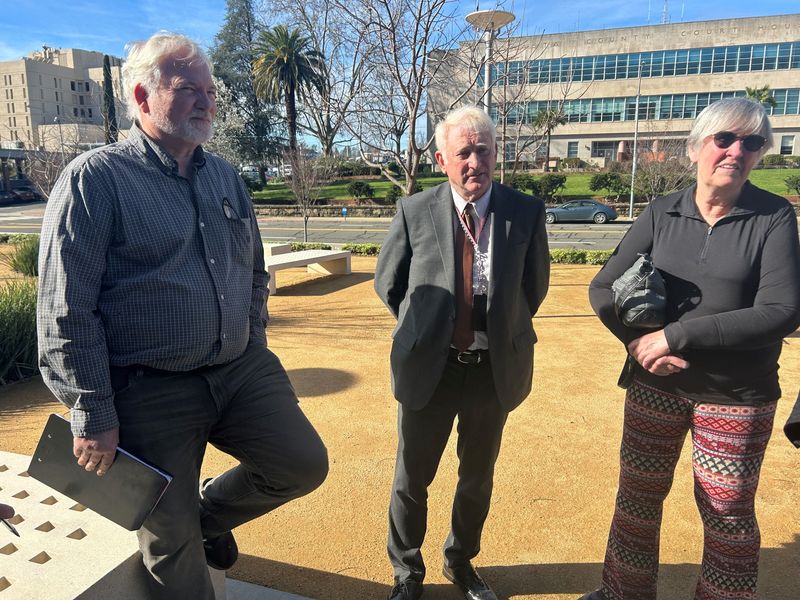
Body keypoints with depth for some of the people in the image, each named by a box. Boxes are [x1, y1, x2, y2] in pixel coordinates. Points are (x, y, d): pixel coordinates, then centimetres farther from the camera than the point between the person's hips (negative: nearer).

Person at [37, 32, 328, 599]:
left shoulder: (225, 176, 9)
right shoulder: (95, 178, -9)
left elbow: (255, 271, 18)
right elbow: (66, 310, -12)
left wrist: (254, 350, 14)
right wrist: (93, 416, -11)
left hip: (241, 371, 5)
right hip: (150, 393, -5)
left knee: (305, 463, 5)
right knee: (173, 543, 9)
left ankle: (210, 511, 31)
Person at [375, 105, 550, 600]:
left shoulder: (527, 212, -6)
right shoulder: (414, 211, -7)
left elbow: (534, 286, 7)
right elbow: (388, 283, 4)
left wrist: (504, 331, 8)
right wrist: (426, 329, 4)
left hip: (495, 368, 2)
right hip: (428, 367, -1)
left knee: (478, 478, 20)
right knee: (411, 479, 14)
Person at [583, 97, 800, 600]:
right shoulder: (661, 213, -2)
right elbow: (604, 288, -3)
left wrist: (676, 335, -21)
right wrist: (640, 341, -17)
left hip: (737, 396, -2)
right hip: (654, 383, 2)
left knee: (728, 515, 12)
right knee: (637, 496, 15)